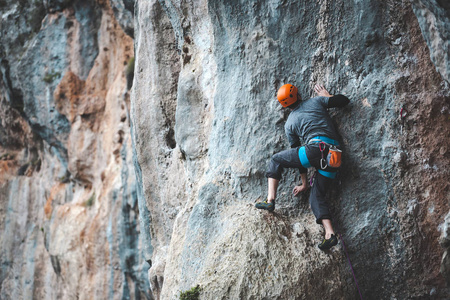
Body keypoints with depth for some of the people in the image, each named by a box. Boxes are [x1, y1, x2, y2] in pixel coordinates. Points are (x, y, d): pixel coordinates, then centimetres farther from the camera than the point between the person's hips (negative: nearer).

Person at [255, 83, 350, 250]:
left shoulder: (289, 123, 16)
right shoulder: (316, 102, 18)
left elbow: (298, 152, 20)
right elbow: (343, 100, 19)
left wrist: (304, 183, 25)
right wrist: (326, 95, 40)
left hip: (316, 149, -4)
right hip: (333, 157, 4)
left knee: (276, 160, 17)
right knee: (317, 196, 11)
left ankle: (270, 200, 4)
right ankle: (330, 234, -9)